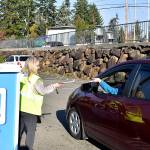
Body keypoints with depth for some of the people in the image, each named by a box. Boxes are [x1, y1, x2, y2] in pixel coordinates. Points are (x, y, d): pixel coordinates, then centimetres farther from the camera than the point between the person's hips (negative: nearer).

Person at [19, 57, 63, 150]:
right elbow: (43, 90, -20)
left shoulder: (22, 77, 4)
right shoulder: (36, 79, -14)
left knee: (19, 130, 16)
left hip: (21, 108, 6)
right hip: (31, 110, -6)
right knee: (30, 131, 5)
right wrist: (54, 86, -10)